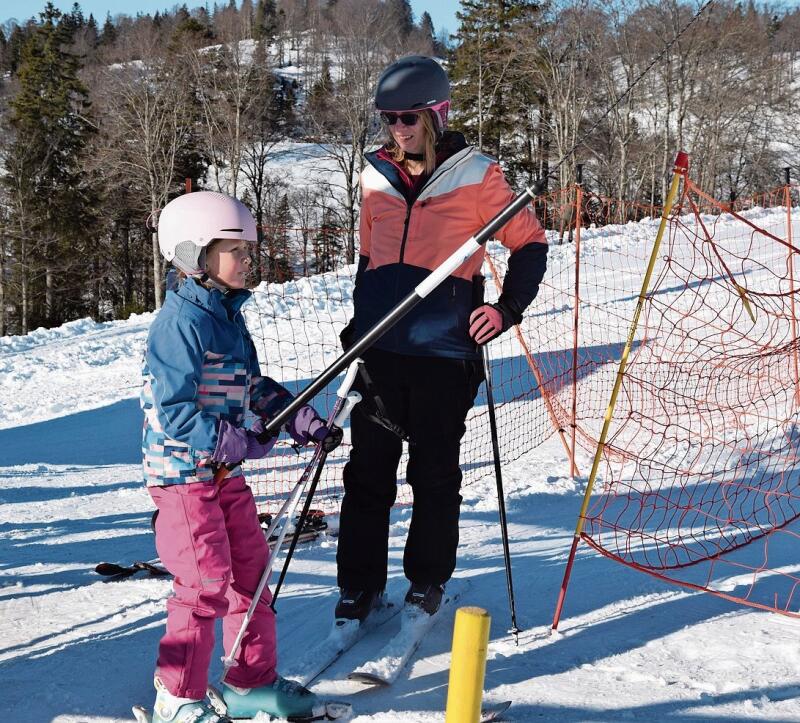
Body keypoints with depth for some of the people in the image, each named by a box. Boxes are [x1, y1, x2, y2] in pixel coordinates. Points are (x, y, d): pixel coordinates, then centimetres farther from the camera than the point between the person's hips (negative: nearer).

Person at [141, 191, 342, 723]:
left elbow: (254, 388, 18)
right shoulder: (182, 322, -20)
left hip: (226, 470, 9)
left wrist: (305, 423, 9)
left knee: (251, 571, 14)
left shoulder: (228, 315, 9)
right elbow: (175, 414, -25)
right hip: (184, 472, -9)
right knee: (207, 583, -5)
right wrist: (240, 441, -27)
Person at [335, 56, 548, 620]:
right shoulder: (376, 177, 9)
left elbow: (530, 243, 5)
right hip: (379, 347, 4)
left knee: (434, 474, 6)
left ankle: (427, 582, 23)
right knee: (368, 471, 6)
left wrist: (508, 308, -4)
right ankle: (358, 585, 18)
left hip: (444, 349, -3)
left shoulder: (476, 177, -3)